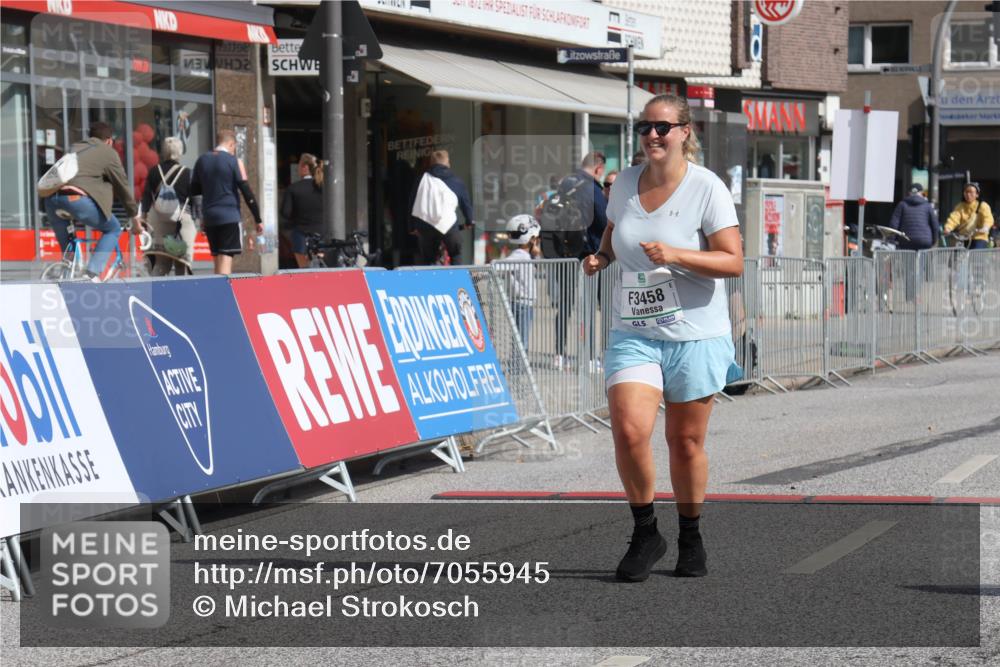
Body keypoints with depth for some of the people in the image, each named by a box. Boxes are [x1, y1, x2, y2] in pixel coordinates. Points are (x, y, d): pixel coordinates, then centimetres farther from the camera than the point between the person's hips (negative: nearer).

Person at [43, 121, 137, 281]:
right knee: (113, 229, 14)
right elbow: (123, 186, 19)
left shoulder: (75, 148, 34)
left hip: (51, 198, 6)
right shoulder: (108, 153, 15)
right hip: (76, 197, -6)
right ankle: (92, 274, 0)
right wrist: (134, 215, 32)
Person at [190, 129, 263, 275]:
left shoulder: (202, 160, 9)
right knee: (226, 258, -10)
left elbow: (194, 190, 15)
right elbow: (246, 191, -8)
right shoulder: (234, 161, -5)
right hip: (230, 217, -5)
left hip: (209, 217, 5)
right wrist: (258, 219, -4)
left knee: (217, 259, 13)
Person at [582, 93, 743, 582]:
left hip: (695, 335, -3)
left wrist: (675, 255, -25)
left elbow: (734, 262, -13)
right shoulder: (625, 183, 6)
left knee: (685, 443, 5)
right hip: (633, 334, 3)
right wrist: (600, 257, 2)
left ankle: (690, 539, 26)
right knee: (629, 431, -15)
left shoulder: (707, 188, -8)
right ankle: (645, 534, 4)